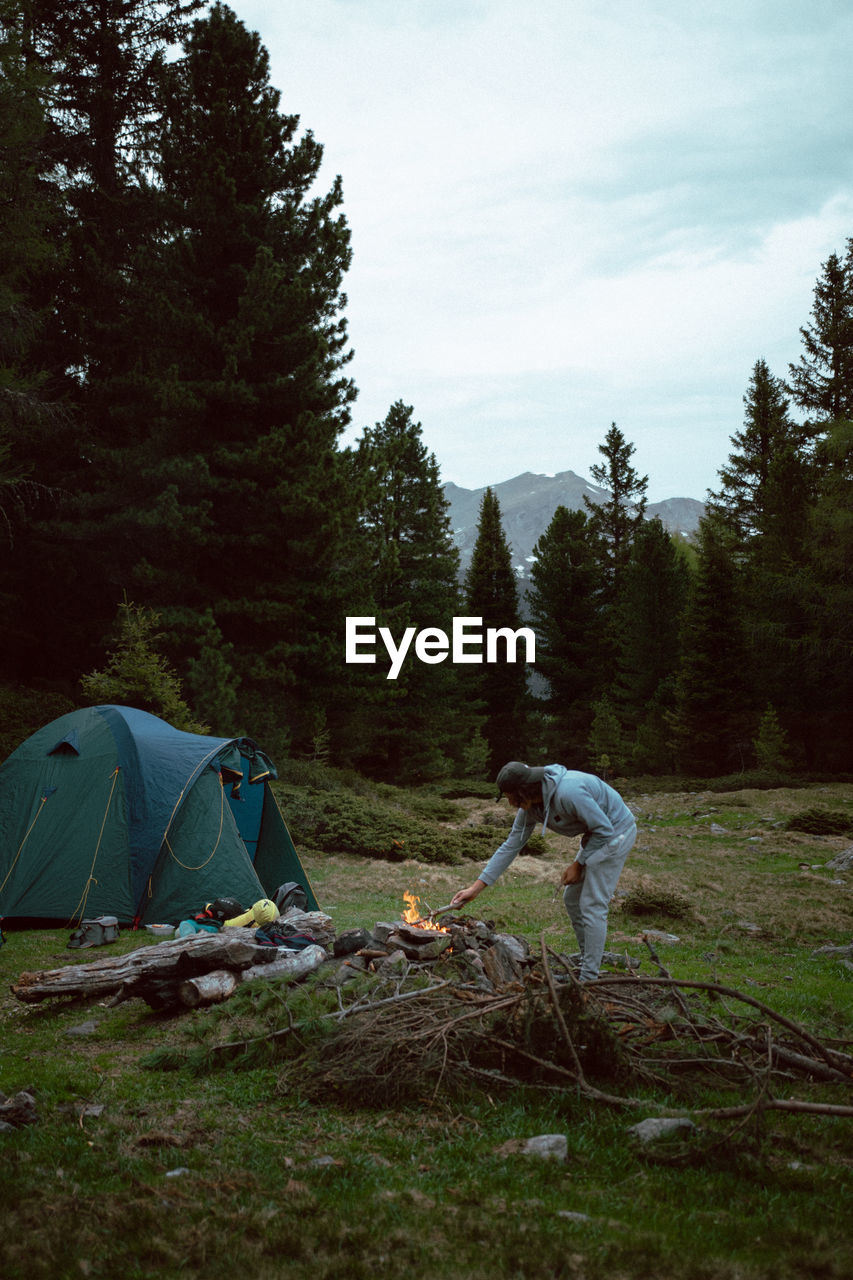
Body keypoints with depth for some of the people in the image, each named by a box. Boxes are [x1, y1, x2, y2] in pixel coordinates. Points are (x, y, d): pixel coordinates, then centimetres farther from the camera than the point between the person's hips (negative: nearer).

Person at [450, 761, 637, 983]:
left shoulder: (568, 793, -33)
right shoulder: (530, 807, -5)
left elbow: (604, 829, -24)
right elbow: (510, 846, 2)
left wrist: (578, 864, -14)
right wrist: (476, 887, 1)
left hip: (616, 833, -9)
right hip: (597, 834, 9)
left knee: (592, 906, -9)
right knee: (572, 900, 15)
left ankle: (588, 979, -2)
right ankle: (588, 962, 27)